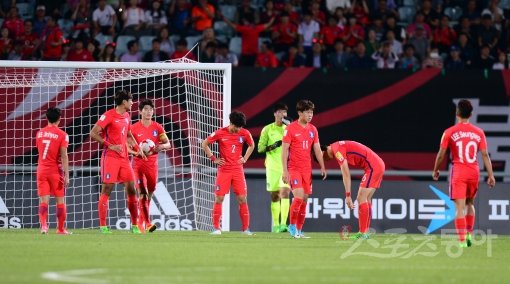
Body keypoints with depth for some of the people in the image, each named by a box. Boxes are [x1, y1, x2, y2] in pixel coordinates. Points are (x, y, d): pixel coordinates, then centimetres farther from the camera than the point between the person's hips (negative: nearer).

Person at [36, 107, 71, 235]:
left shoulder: (39, 133, 7)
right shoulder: (62, 135, -8)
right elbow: (64, 156, -12)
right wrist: (66, 175, -11)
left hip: (41, 170, 3)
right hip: (56, 171, -3)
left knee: (43, 200, -1)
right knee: (60, 200, 8)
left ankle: (43, 225, -19)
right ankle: (61, 229, 12)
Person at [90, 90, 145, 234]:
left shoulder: (127, 116, 14)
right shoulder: (109, 116, -10)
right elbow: (93, 133, -15)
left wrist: (138, 148, 18)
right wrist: (110, 146, -20)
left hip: (124, 158, 7)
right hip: (110, 157, -7)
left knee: (131, 189, 3)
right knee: (106, 190, -5)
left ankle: (135, 226, 10)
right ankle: (103, 226, -3)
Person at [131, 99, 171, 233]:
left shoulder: (158, 127, 4)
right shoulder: (134, 128, -2)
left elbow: (168, 144, 4)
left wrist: (162, 146, -19)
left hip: (152, 164, 3)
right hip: (138, 163, -3)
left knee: (150, 193, 9)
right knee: (143, 194, -14)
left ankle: (140, 222, 24)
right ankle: (147, 223, -15)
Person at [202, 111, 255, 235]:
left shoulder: (244, 133, -1)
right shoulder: (220, 133, -7)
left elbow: (251, 145, 19)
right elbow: (204, 144, 3)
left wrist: (245, 158, 8)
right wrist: (213, 159, -1)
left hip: (238, 170, 2)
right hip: (224, 170, -2)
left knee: (242, 199, -3)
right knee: (219, 199, -4)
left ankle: (246, 228, 3)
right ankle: (216, 228, 3)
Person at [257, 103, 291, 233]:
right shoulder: (267, 129, 3)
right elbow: (260, 148, 1)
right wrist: (273, 146, -17)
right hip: (272, 167, 0)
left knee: (285, 193, -15)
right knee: (275, 196, 6)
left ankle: (283, 224, -21)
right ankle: (275, 225, 16)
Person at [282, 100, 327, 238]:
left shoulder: (313, 129, 9)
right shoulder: (290, 128, -7)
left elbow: (317, 149, 15)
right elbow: (284, 150, -8)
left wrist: (322, 167, 8)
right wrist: (285, 171, -13)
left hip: (307, 169, 5)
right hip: (294, 168, -5)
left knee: (305, 200, 4)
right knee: (299, 196, -18)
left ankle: (299, 230, 12)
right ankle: (292, 225, -1)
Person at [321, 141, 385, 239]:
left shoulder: (337, 150, -13)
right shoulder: (338, 146, 16)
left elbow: (345, 173, -17)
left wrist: (348, 196, -15)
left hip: (372, 167, -10)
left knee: (361, 198, -9)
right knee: (366, 199, 12)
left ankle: (363, 233, -10)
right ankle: (365, 232, 13)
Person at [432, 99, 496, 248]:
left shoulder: (450, 132, -4)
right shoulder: (479, 133, 2)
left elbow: (441, 154, -2)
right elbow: (485, 155, 0)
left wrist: (435, 170, 13)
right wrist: (491, 175, 3)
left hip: (458, 172, -3)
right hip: (474, 171, 3)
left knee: (460, 207, -5)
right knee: (470, 204, 23)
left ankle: (462, 240, -13)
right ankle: (469, 234, 22)